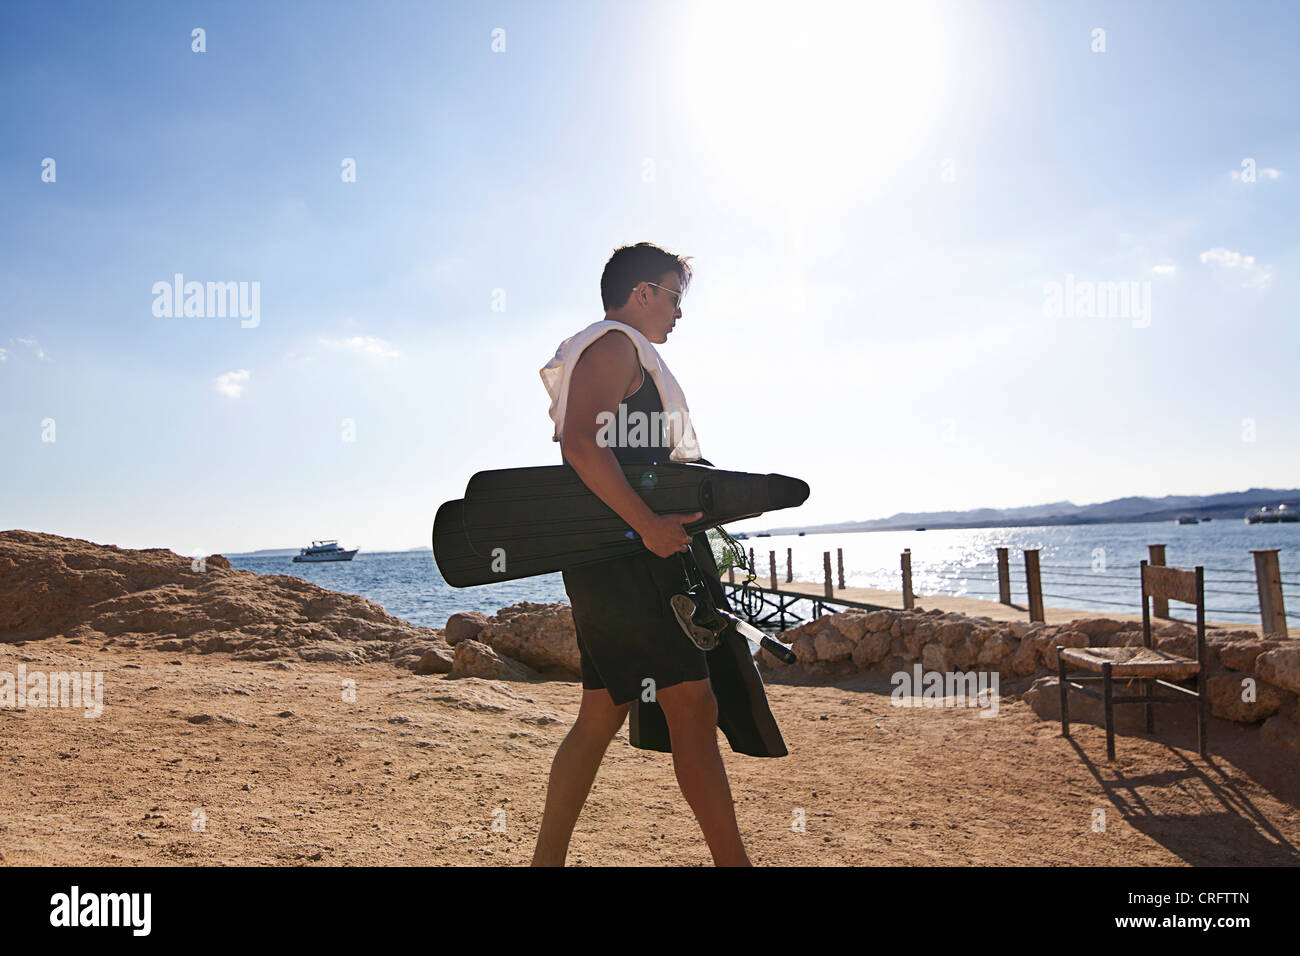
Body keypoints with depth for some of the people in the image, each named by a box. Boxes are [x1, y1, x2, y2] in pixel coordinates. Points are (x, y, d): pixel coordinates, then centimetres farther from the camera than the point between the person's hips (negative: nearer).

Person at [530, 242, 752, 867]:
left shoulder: (619, 351, 26)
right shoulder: (615, 343, -6)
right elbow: (581, 444, -21)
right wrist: (649, 525, -23)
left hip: (612, 562, 11)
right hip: (625, 560, -11)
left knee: (602, 715, 12)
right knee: (694, 710, -9)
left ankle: (547, 859, 19)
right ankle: (733, 860, -2)